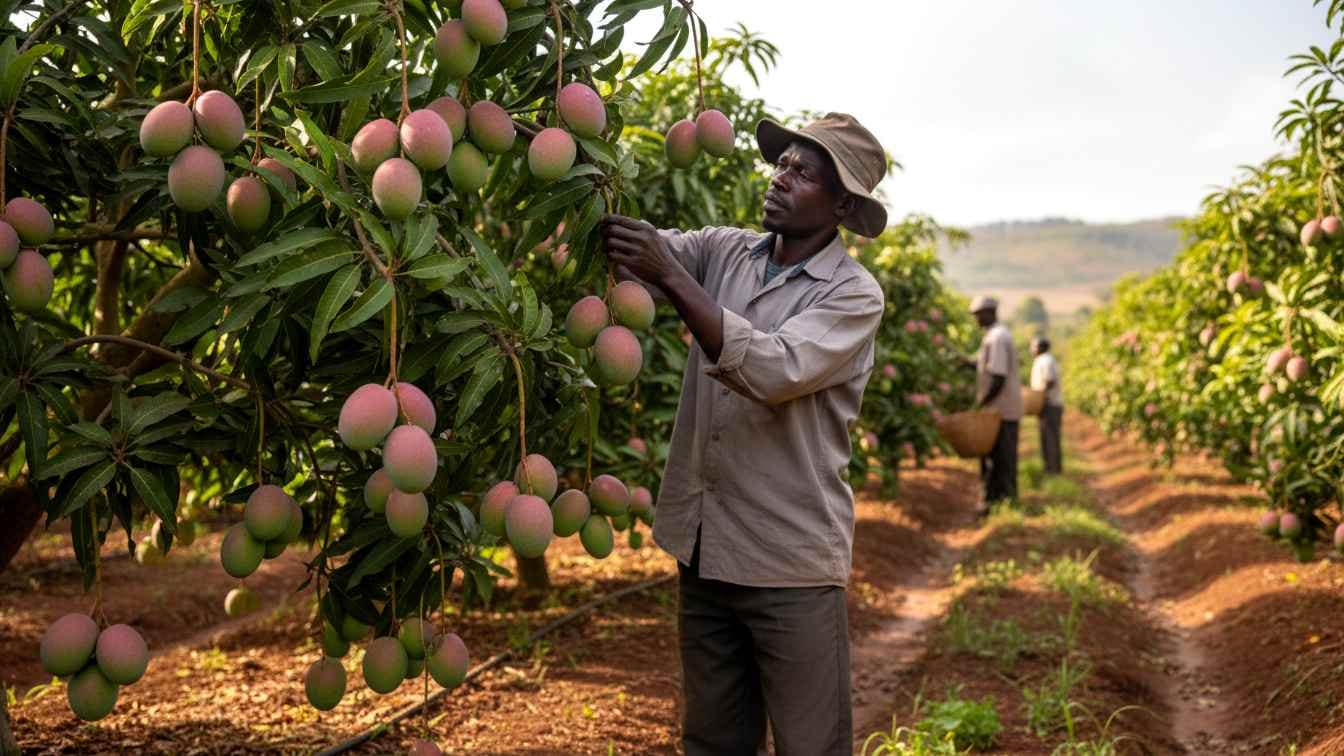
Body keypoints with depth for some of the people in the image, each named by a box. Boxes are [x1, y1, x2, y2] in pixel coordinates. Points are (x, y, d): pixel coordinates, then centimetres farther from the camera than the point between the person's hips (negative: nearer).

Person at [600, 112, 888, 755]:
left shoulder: (854, 294, -9)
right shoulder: (725, 251, 7)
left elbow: (774, 370, -25)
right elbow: (630, 247, -4)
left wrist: (671, 277, -28)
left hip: (789, 562, -5)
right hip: (703, 548, 5)